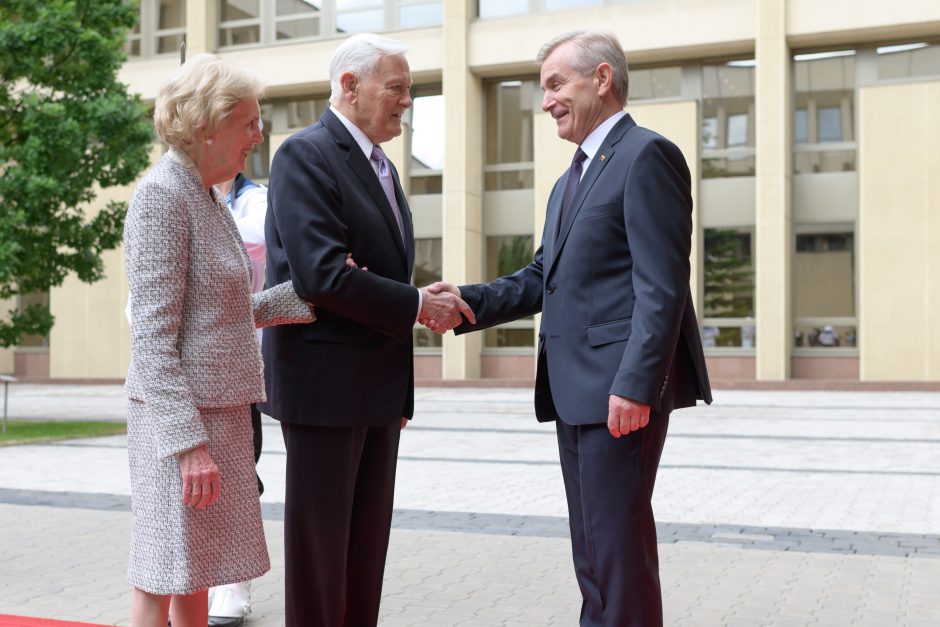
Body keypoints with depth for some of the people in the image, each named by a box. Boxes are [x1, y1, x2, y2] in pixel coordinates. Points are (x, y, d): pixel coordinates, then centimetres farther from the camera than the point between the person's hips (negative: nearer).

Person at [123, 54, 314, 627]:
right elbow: (152, 337, -19)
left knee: (196, 579, 16)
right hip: (180, 416, -9)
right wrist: (188, 442, -23)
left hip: (220, 411, 9)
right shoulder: (162, 197, -13)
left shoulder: (208, 199, 14)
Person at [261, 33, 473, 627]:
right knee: (320, 542, 3)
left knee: (368, 541, 15)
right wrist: (419, 304, -15)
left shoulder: (382, 166, 16)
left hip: (378, 387, 8)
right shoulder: (305, 154, -12)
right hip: (325, 382, -8)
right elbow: (322, 275, -23)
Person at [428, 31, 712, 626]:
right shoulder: (571, 180, 23)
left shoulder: (646, 155, -8)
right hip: (576, 395, 10)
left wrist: (635, 384, -22)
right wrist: (469, 301, 4)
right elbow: (542, 278, 19)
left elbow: (662, 286, -16)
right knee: (592, 553, 16)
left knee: (620, 549, -4)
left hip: (622, 393, -10)